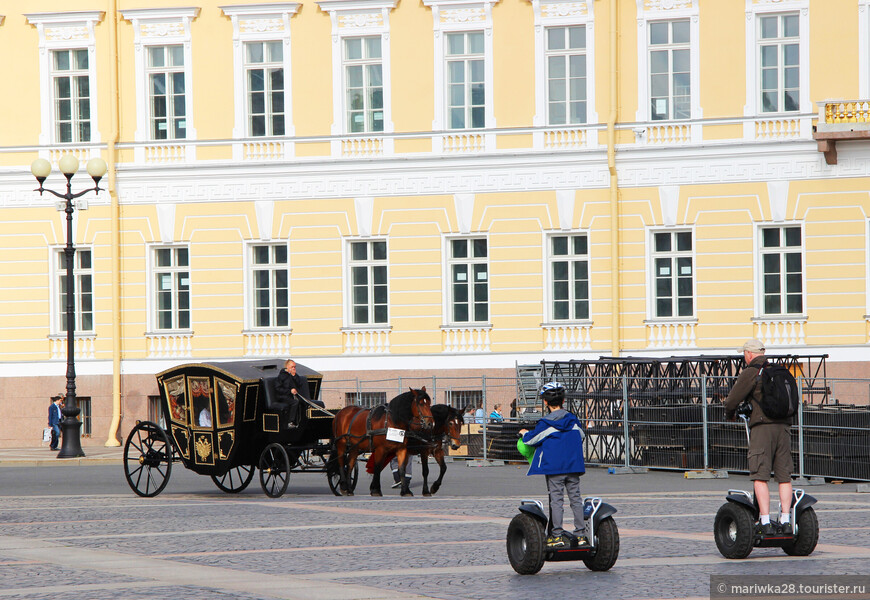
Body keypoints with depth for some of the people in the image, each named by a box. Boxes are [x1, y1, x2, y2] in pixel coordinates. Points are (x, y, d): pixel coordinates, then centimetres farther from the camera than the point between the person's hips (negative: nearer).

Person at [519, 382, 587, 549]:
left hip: (554, 467, -4)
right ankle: (581, 534, 8)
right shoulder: (573, 420, 6)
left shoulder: (545, 424, -8)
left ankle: (557, 535, -5)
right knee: (576, 499, 8)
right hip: (574, 466, 4)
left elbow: (531, 440, 0)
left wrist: (525, 433, 23)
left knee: (556, 500, -2)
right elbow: (581, 436, 21)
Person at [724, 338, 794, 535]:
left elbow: (732, 399, -3)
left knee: (760, 477, -6)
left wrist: (730, 414, 18)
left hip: (762, 426, -6)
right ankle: (785, 521, 4)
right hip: (784, 425, 6)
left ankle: (765, 522, -13)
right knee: (784, 476, 8)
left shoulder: (750, 373, -2)